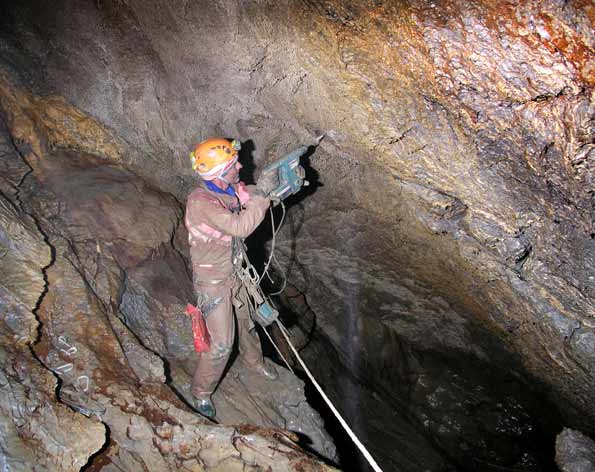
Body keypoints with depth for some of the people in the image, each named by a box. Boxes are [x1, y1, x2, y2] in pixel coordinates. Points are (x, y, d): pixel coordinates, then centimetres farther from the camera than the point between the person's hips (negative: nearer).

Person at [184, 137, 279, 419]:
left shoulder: (231, 190, -7)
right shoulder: (201, 202, -31)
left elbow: (256, 200, 7)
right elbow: (240, 226, -38)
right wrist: (261, 194, -30)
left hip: (233, 273, 8)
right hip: (213, 282, -8)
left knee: (247, 320, 27)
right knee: (221, 344, -2)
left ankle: (253, 361, 54)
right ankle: (201, 393, 20)